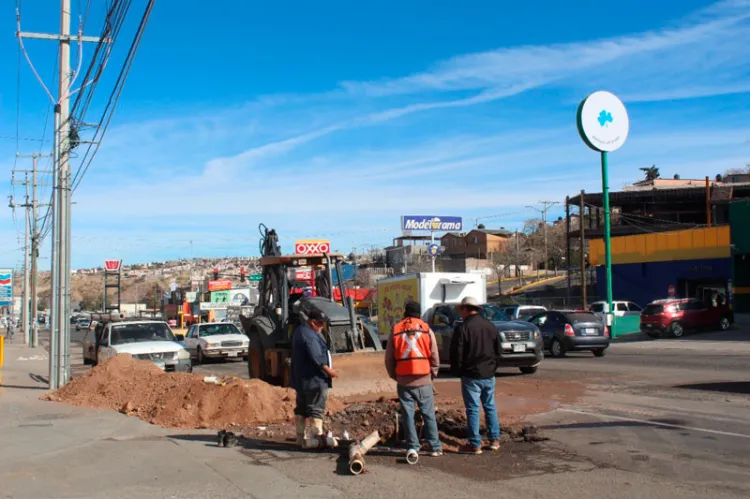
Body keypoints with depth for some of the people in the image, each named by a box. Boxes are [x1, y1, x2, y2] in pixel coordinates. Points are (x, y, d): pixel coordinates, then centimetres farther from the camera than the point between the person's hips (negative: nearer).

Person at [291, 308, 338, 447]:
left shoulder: (300, 331, 14)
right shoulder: (310, 335, -19)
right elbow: (316, 357, -24)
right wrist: (328, 370, -16)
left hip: (300, 378, 10)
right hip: (314, 378, -10)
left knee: (301, 408, 13)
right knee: (316, 408, -6)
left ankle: (300, 437, 18)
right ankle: (318, 435, -7)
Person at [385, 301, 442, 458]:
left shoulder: (395, 331, 3)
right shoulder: (426, 330, 0)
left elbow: (389, 358, 5)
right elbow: (435, 356, 1)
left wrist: (395, 376, 17)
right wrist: (433, 373, 14)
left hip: (403, 381, 1)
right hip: (423, 380, 0)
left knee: (408, 414, 7)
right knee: (429, 414, 6)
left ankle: (412, 447, 6)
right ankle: (435, 448, 9)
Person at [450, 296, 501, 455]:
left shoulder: (463, 328, -12)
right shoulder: (491, 326, 7)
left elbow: (456, 354, -11)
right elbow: (498, 350, 14)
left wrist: (457, 371, 3)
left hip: (471, 376, -6)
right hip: (489, 375, 6)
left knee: (473, 409, 0)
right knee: (490, 407, 15)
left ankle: (475, 444, 2)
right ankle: (494, 440, 19)